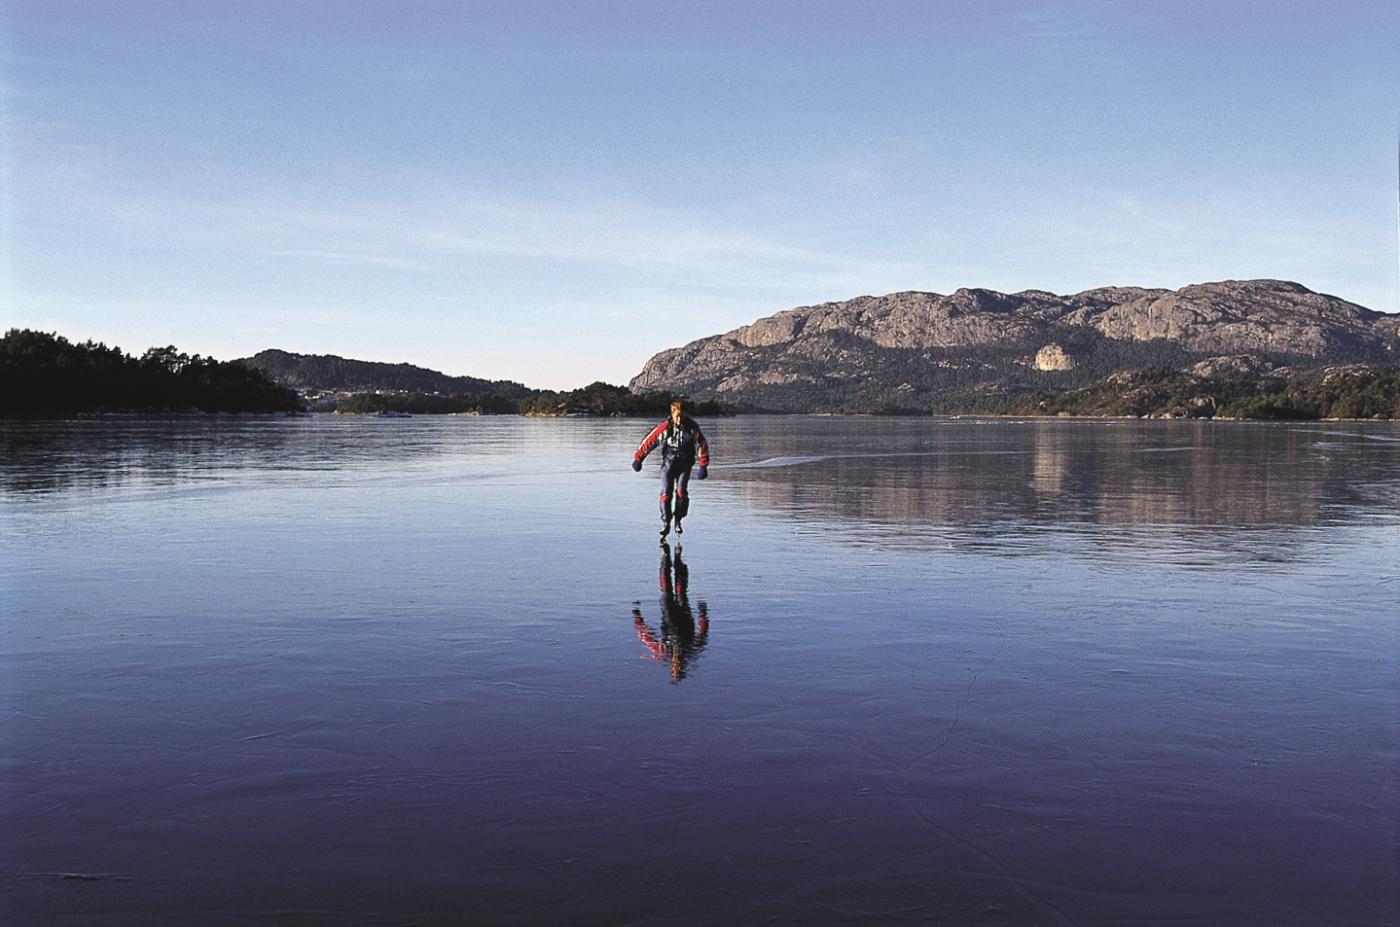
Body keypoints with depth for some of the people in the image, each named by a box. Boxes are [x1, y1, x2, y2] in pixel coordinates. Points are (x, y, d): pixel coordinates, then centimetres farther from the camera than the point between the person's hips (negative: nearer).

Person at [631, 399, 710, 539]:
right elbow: (649, 441, -7)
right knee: (666, 492, -9)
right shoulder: (665, 428, -13)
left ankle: (678, 521, 2)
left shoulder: (692, 428, -11)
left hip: (685, 464, 0)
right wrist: (637, 458, -4)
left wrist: (703, 466, -9)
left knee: (681, 491, -12)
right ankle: (665, 523, -5)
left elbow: (702, 446, -4)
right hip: (668, 462, 0)